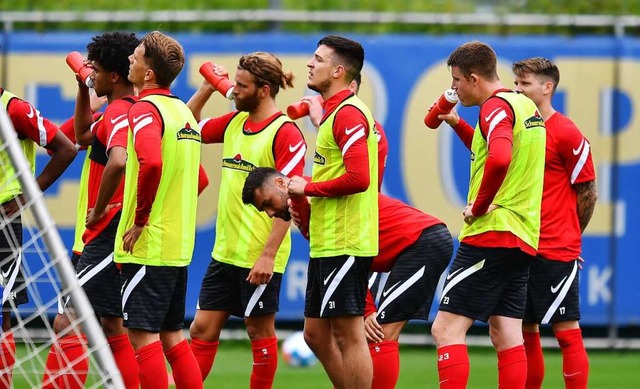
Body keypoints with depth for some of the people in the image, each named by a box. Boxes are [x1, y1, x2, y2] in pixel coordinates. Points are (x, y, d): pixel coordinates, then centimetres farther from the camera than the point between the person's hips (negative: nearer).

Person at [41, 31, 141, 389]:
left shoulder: (119, 112, -16)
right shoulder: (130, 109, 15)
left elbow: (118, 161, -36)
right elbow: (82, 136, 32)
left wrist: (98, 210, -23)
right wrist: (83, 89, 21)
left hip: (109, 234, -11)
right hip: (117, 235, 11)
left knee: (67, 324, -14)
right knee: (111, 327, 16)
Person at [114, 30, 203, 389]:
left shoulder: (146, 109, -13)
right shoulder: (184, 111, 15)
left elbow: (151, 162, -30)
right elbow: (196, 177, 24)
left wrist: (140, 221, -20)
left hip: (147, 245, -9)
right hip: (179, 246, 9)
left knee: (143, 334, -6)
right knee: (172, 335, 13)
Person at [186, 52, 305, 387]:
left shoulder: (285, 133, -13)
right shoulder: (235, 122, 9)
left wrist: (269, 255, -21)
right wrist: (206, 89, 9)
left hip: (260, 257, -8)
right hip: (225, 252, 8)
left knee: (260, 331, 3)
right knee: (203, 328, 7)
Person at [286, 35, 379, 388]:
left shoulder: (348, 113, -14)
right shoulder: (333, 111, 18)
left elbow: (358, 177, -24)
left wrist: (307, 187, -12)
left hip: (344, 244, -11)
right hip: (325, 243, 11)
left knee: (347, 333, -7)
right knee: (316, 332, 13)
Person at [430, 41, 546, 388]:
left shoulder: (496, 107, -13)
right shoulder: (525, 106, 16)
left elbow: (500, 159, -32)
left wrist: (479, 205, -19)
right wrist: (458, 124, 25)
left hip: (491, 236, -10)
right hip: (523, 239, 10)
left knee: (447, 329, -9)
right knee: (506, 336, 7)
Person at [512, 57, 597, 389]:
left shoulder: (566, 134, -8)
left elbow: (588, 192, -4)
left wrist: (568, 237, 4)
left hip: (556, 251, -7)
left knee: (566, 330, -6)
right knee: (526, 332, 9)